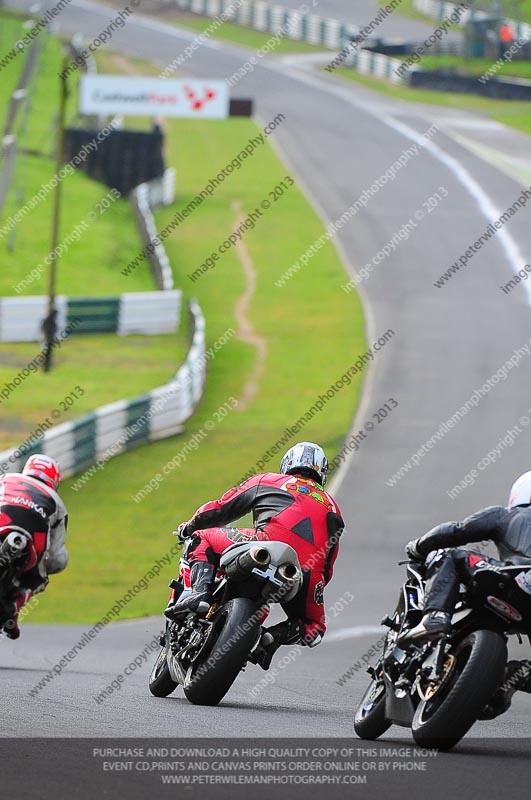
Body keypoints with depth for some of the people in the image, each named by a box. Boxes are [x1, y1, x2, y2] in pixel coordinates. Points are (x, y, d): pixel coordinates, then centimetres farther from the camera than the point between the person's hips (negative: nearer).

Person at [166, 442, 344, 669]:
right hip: (310, 573, 2)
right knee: (314, 628, 27)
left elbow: (220, 509, 31)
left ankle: (200, 591, -13)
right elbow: (328, 568, 35)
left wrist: (189, 527, 49)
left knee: (203, 539, 17)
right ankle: (272, 638, -7)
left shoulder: (268, 481, 29)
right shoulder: (332, 508, 38)